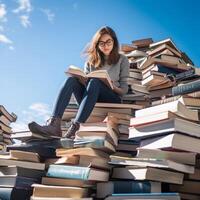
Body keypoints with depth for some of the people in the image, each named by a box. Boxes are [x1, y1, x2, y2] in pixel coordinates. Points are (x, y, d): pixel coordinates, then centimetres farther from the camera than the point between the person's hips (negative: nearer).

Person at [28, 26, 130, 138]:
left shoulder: (122, 60, 11)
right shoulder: (92, 61, 19)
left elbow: (125, 89, 7)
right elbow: (85, 80, 16)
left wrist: (113, 87, -15)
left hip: (113, 100, -3)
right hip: (90, 99, 3)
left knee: (95, 82, -34)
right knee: (71, 80, -26)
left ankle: (74, 129, -51)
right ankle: (55, 124, -47)